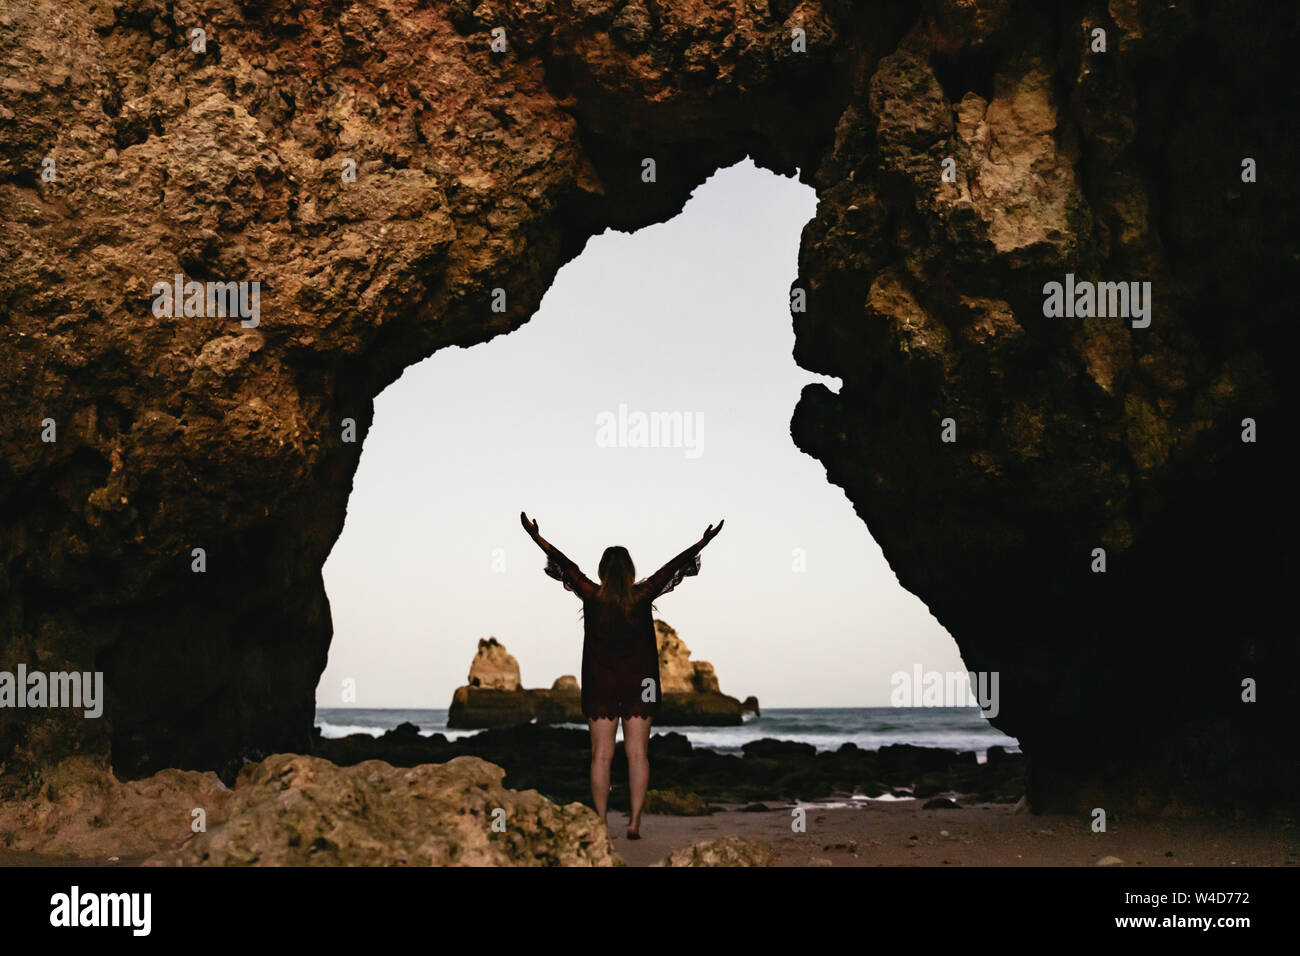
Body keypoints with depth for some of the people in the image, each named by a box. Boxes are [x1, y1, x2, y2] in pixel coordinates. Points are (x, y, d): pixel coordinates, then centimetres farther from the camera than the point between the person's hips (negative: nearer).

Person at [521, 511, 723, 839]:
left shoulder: (592, 596, -8)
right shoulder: (643, 596, -8)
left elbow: (563, 564, 1)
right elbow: (675, 568, 0)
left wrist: (537, 537, 10)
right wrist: (704, 542, 9)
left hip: (600, 685, 0)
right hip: (638, 684, 0)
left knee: (601, 754, 4)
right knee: (637, 753, 4)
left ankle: (601, 822, 4)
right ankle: (634, 822, 1)